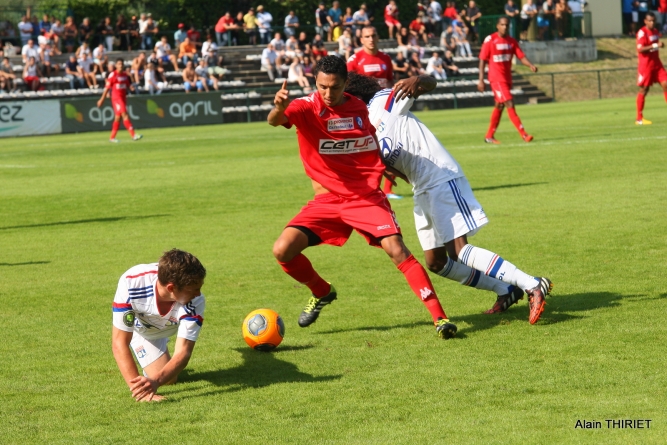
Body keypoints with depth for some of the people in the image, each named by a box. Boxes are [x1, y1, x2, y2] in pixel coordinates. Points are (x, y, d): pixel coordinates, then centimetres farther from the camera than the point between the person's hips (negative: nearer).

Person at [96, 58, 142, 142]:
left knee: (118, 117, 9)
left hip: (123, 97, 7)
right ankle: (133, 134, -23)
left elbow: (128, 85, 19)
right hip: (116, 97, -7)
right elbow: (107, 87, -5)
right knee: (124, 115, -16)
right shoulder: (112, 75, -6)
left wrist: (131, 87, -6)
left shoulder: (125, 74, 11)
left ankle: (112, 137, 17)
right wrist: (102, 99, -4)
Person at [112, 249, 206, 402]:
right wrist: (137, 389, -54)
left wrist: (155, 382, -62)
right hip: (140, 327, -2)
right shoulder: (131, 282, -47)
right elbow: (119, 342, -43)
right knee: (169, 379, -10)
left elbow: (183, 353, -43)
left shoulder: (195, 302, -42)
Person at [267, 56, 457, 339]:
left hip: (367, 197, 0)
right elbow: (274, 121, -31)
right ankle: (322, 293, 15)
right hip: (327, 200, 0)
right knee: (283, 250, -15)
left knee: (397, 250, -18)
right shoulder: (306, 107, -8)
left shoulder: (359, 108, 3)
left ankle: (439, 317, -13)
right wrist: (279, 108, -52)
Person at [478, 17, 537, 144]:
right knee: (509, 104, -15)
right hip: (496, 78, -7)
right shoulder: (490, 40, -8)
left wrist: (530, 65, -21)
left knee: (499, 106, 12)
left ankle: (489, 136, 23)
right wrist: (481, 80, -11)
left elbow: (521, 56, -1)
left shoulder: (512, 41, 6)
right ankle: (523, 134, -19)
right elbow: (482, 60, -7)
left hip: (507, 78, 7)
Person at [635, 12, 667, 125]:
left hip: (656, 64, 7)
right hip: (646, 65, -7)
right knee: (643, 90, -2)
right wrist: (655, 45, -31)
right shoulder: (642, 32, -14)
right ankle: (639, 118, 6)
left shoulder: (655, 31, 11)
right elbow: (640, 49, -25)